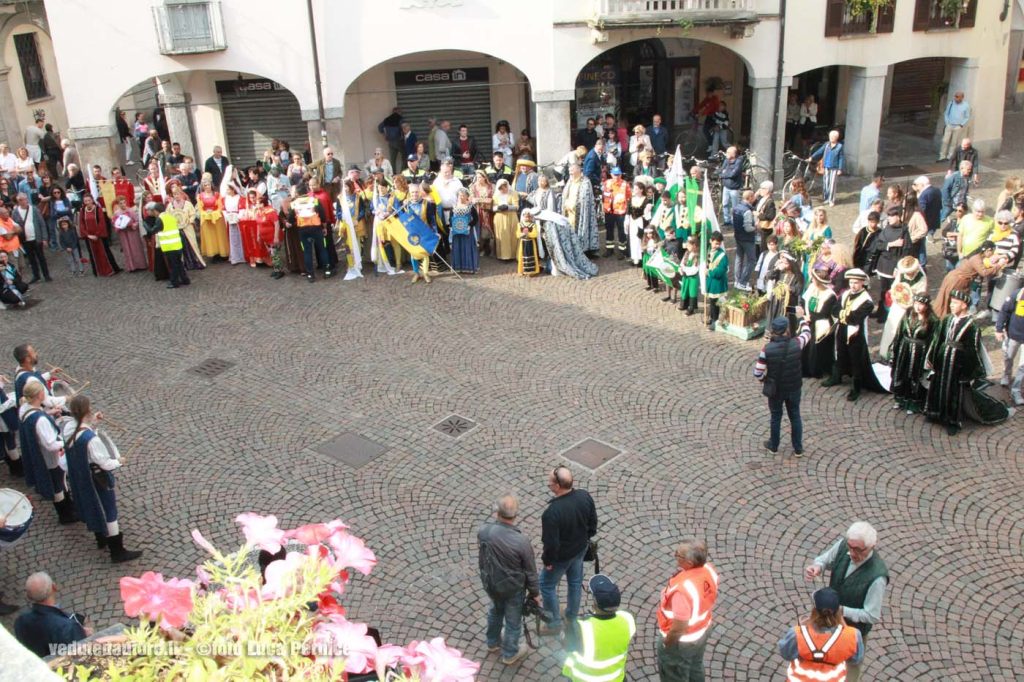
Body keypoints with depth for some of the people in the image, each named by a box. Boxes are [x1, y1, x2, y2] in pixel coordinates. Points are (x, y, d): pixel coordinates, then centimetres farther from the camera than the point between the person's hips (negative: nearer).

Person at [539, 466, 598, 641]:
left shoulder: (551, 512, -38)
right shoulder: (585, 496, -19)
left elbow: (551, 543, -28)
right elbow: (593, 523, -2)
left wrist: (547, 560, -9)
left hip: (561, 556, -6)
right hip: (580, 549, 6)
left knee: (547, 586, 20)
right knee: (575, 583, 27)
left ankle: (554, 623, 36)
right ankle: (572, 617, 48)